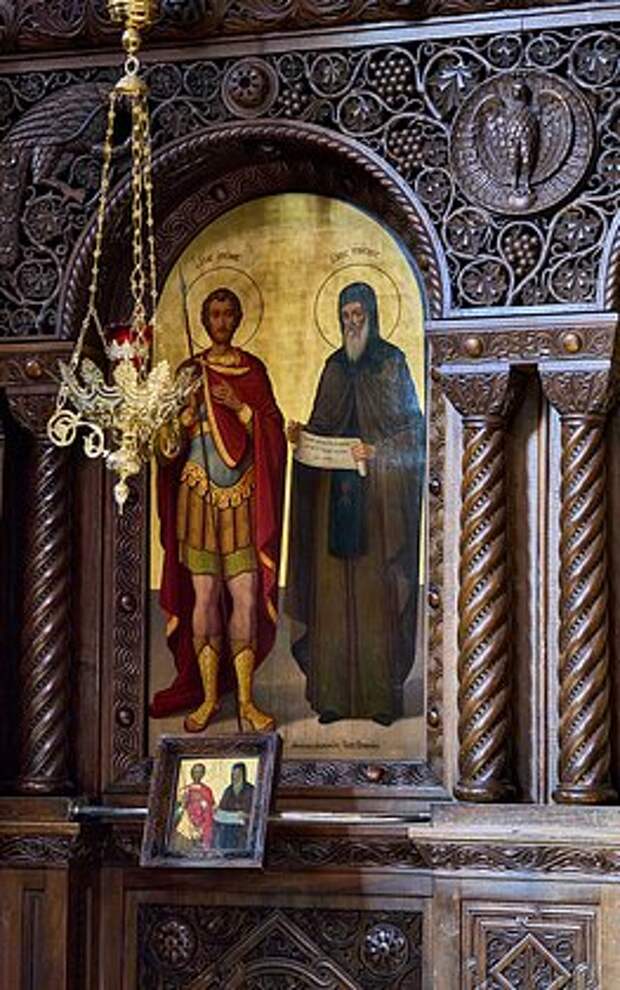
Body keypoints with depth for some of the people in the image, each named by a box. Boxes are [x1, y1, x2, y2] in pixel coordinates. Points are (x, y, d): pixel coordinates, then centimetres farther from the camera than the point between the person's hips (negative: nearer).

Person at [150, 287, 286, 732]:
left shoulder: (254, 370, 9)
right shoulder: (189, 372, 8)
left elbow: (273, 429, 3)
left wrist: (239, 407, -11)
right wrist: (189, 406, -14)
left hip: (243, 498, 0)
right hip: (199, 496, 0)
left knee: (246, 597, -4)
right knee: (204, 595, -1)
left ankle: (245, 699, 2)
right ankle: (207, 696, 7)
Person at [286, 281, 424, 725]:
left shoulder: (392, 361, 0)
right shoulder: (335, 366, 15)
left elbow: (413, 426, -3)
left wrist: (378, 451, -17)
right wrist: (301, 434, -3)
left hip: (380, 493, -4)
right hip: (337, 491, 5)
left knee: (378, 590, -5)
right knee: (334, 590, 1)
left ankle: (383, 693, 0)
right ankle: (335, 693, 4)